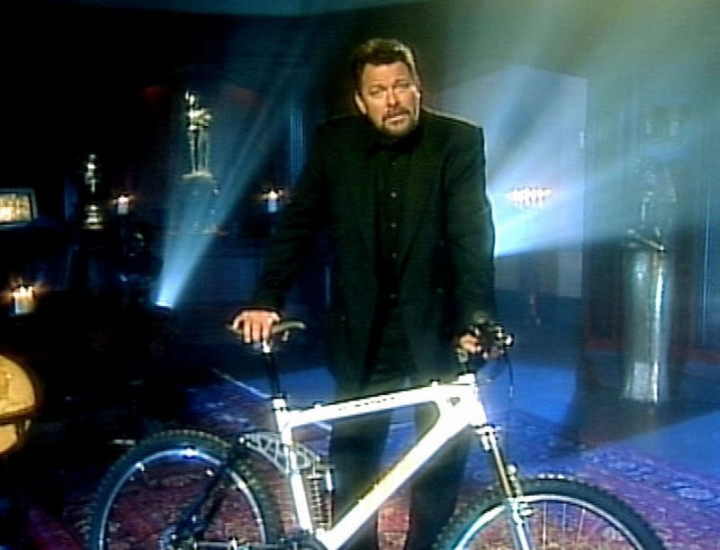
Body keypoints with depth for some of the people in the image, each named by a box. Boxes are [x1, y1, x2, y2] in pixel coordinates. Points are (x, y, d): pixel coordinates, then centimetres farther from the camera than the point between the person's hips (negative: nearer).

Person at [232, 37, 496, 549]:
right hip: (362, 328, 1)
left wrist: (477, 317, -28)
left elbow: (473, 233, -16)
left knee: (444, 451, 6)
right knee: (354, 452, 8)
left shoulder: (458, 141, -8)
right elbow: (299, 224, -2)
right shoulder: (334, 141, -2)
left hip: (435, 324, -1)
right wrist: (266, 300, -12)